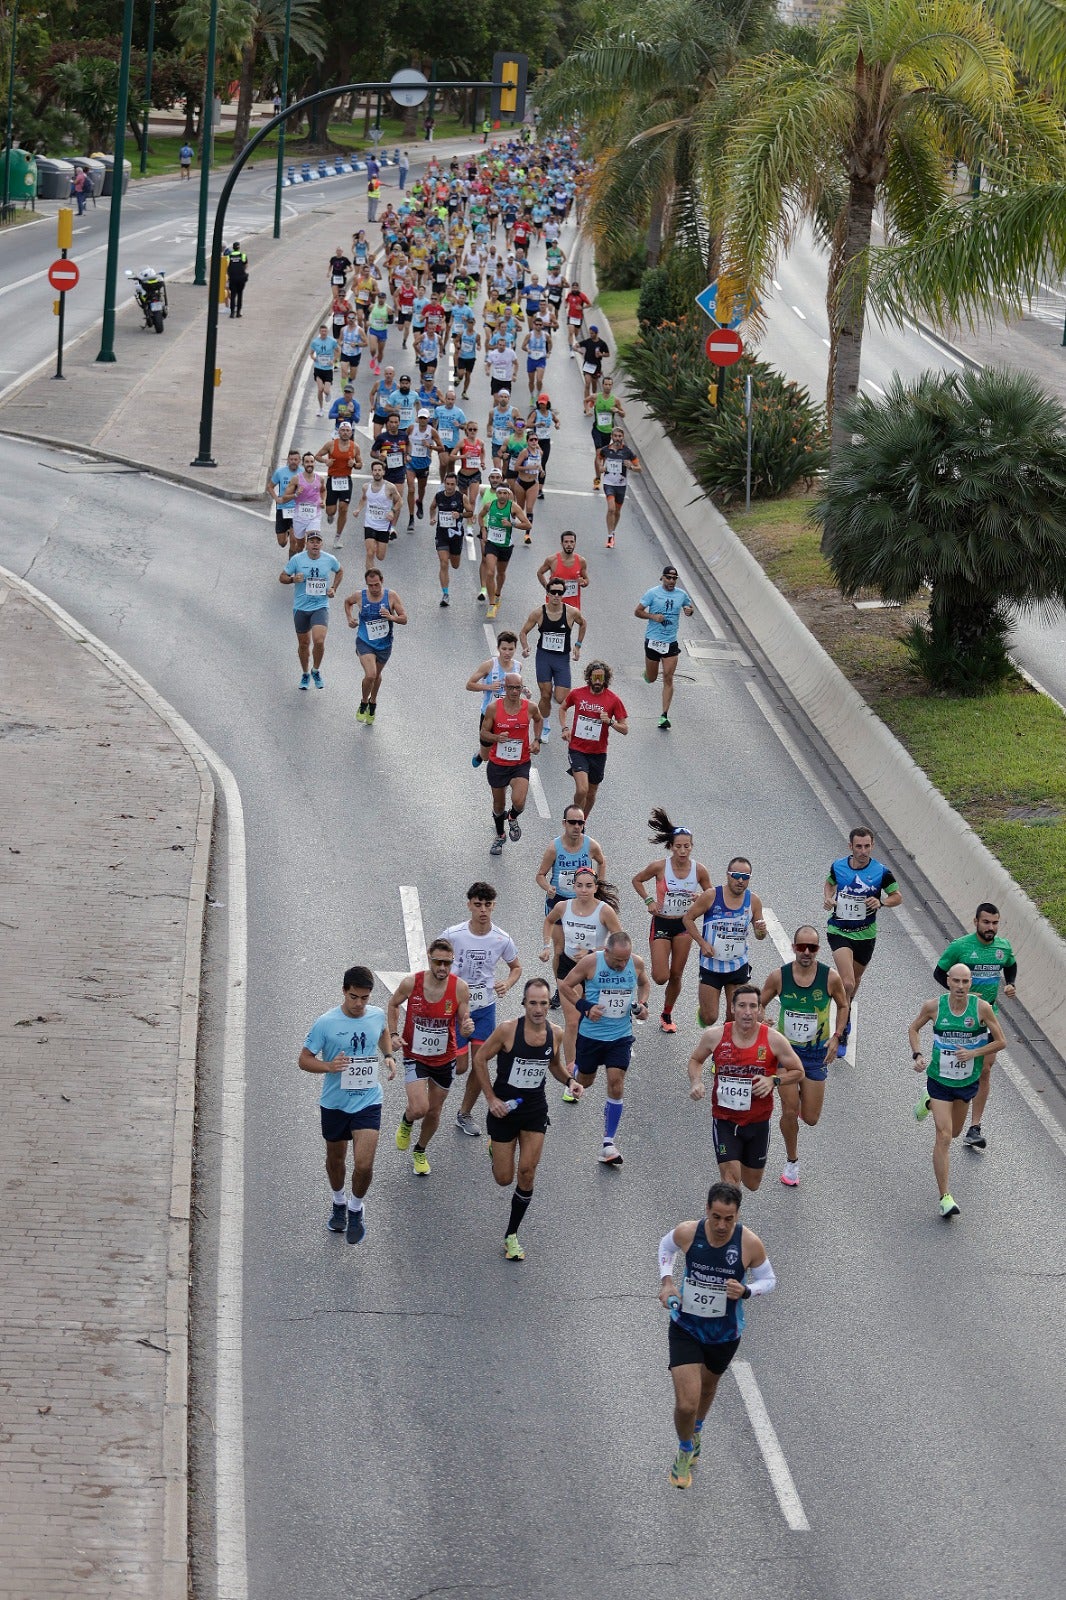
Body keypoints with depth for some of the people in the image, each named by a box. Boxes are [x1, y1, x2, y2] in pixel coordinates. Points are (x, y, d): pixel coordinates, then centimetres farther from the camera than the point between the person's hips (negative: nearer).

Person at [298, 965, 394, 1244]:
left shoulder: (377, 1015, -6)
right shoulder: (325, 1023, -17)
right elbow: (304, 1060, -10)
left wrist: (389, 1056, 3)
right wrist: (329, 1066, -28)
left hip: (368, 1102, 1)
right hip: (335, 1103, 0)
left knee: (363, 1165, -11)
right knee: (335, 1158, 20)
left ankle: (356, 1209, 17)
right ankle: (339, 1203, 47)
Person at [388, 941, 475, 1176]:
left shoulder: (459, 988, -16)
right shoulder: (411, 983, -18)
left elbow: (463, 1026, -7)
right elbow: (393, 1005, 4)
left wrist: (467, 1029, -30)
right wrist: (393, 1034, -5)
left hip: (444, 1059, 2)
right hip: (415, 1057, -2)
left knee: (434, 1112, 15)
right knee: (419, 1109, -18)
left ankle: (420, 1152, 43)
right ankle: (406, 1122, 20)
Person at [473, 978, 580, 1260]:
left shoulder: (555, 1034, -6)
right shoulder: (507, 1030, -19)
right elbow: (479, 1059, -7)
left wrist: (569, 1080, -6)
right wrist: (491, 1098, -11)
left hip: (535, 1109, 2)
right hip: (504, 1108, -2)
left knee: (527, 1173, -9)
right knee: (504, 1179, 4)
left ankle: (511, 1236, 7)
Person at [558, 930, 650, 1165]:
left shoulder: (636, 963, -7)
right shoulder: (591, 962, -17)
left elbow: (644, 984, 15)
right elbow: (565, 986, -5)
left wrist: (642, 1004, -4)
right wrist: (585, 1007, -16)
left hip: (620, 1037, 1)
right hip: (591, 1034, -1)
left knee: (616, 1086, -8)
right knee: (585, 1082, 16)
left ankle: (609, 1144, 0)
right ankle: (574, 1069, 56)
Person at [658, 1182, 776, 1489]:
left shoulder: (750, 1244, -24)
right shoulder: (687, 1233, -22)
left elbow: (768, 1280, -6)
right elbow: (666, 1245, 4)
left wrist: (746, 1291, -27)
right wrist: (666, 1280, -10)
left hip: (725, 1333, 1)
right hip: (685, 1328, -1)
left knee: (708, 1385, 29)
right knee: (686, 1403, -12)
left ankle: (697, 1428, 62)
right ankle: (685, 1451, 20)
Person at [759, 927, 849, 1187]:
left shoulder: (830, 977, -12)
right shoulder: (779, 976, -11)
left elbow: (843, 1006, 6)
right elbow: (760, 1004, 4)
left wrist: (836, 1037, -4)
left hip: (817, 1053, 0)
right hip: (785, 1049, 0)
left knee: (810, 1119, 1)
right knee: (790, 1111, -5)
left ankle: (803, 1096, 37)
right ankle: (792, 1161, 18)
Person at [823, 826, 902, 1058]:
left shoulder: (881, 872, -10)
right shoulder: (838, 866, -6)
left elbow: (897, 896, 3)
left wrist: (881, 901, -17)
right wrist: (828, 898, -4)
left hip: (865, 934, 2)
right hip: (839, 932, -2)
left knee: (854, 984, 20)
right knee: (847, 984, -19)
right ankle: (843, 1032, -8)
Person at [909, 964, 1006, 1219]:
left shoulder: (982, 1008, -15)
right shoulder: (934, 1006, -13)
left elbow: (1001, 1042, -7)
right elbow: (914, 1029, 5)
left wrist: (973, 1053, -20)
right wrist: (918, 1055, -11)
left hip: (968, 1081, 2)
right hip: (939, 1079, -2)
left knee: (954, 1132, 24)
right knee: (944, 1136, -11)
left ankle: (929, 1102, 55)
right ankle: (945, 1197, -6)